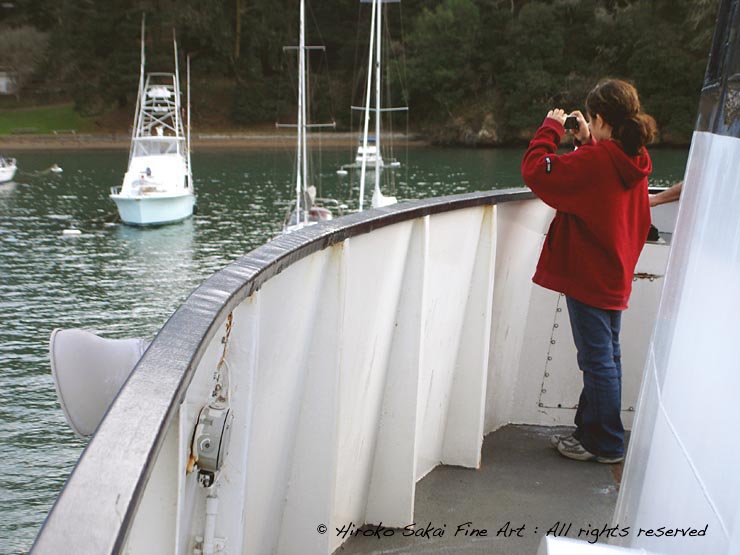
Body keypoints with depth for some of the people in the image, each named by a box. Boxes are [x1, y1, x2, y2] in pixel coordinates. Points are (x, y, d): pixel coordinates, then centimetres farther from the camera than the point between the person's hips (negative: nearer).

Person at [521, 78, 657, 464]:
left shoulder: (594, 161, -22)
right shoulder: (632, 160, 3)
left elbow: (535, 170, -22)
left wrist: (551, 127, -9)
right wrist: (587, 142, 12)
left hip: (588, 277, -9)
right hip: (615, 277, 9)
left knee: (598, 360, 1)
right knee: (607, 357, 17)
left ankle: (605, 445, 12)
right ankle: (590, 429, 31)